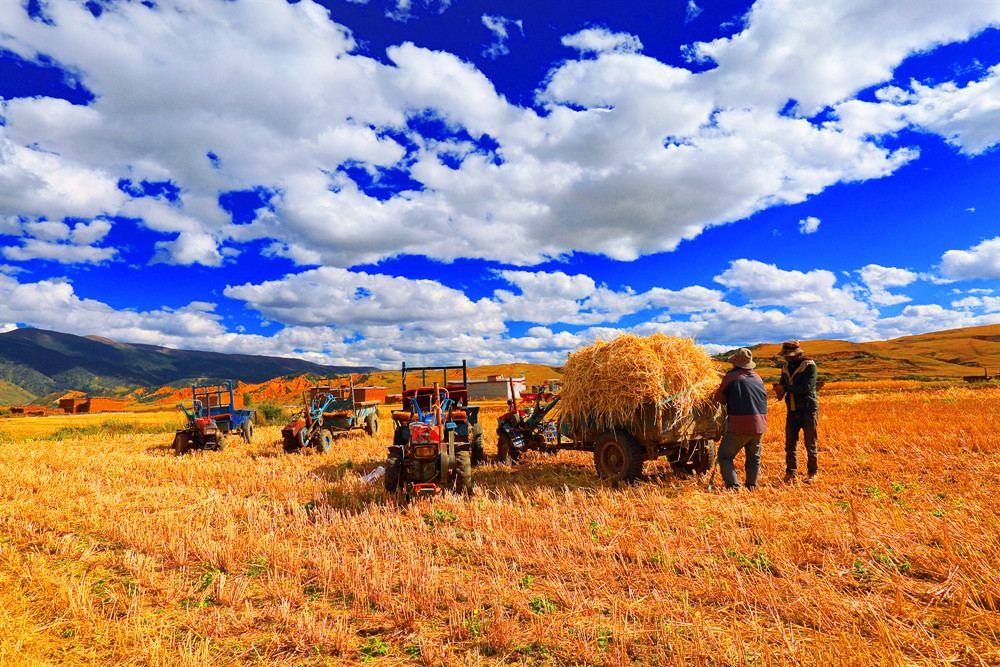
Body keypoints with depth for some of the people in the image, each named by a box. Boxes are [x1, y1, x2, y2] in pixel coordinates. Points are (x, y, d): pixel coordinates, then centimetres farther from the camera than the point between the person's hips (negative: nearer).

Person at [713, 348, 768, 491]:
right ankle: (752, 486, 30)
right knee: (754, 457, 23)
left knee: (725, 455, 4)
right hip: (759, 425, 6)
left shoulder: (731, 377, -7)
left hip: (739, 425, -6)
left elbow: (719, 398, 0)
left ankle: (733, 486, -5)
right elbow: (764, 397, 18)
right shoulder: (757, 378, 11)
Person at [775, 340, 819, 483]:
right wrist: (780, 391, -7)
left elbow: (806, 387, -21)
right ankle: (790, 473, 9)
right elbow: (783, 385, 16)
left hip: (808, 411, -5)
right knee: (790, 444, 3)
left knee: (810, 444, 3)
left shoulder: (809, 365, -11)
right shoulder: (786, 367, 8)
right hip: (792, 411, 5)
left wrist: (785, 388, -24)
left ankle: (812, 473, 16)